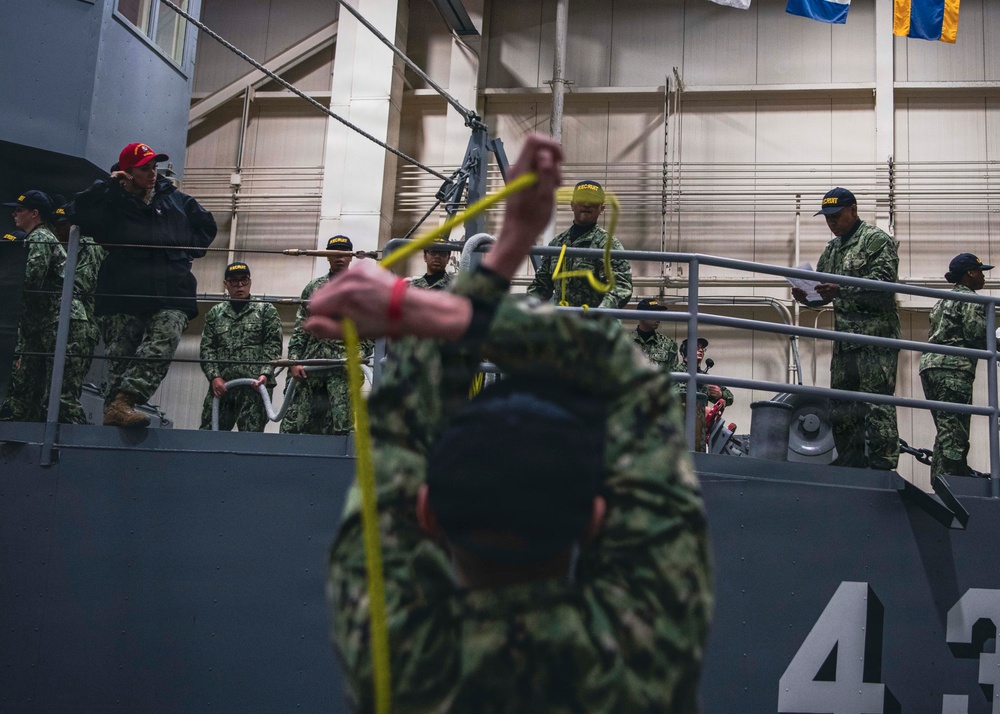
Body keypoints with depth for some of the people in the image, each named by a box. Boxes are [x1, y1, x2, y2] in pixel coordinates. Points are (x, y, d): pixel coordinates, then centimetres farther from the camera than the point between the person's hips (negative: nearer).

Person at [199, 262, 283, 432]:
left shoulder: (266, 310, 10)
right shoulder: (215, 313, 18)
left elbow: (273, 346, 1)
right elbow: (207, 348, 10)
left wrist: (265, 374, -14)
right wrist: (214, 377, -5)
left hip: (254, 386, -3)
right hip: (221, 386, 3)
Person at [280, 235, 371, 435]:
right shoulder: (313, 287, 17)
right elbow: (300, 329, 13)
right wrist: (294, 361, 2)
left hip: (344, 366, -3)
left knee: (342, 426, -8)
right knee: (292, 423, -2)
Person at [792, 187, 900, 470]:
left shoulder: (877, 240, -2)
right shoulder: (832, 249, 22)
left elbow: (883, 283, -16)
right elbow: (823, 295, 24)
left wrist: (842, 290, -27)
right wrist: (805, 296, 1)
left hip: (876, 337, -8)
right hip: (844, 339, 8)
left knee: (876, 404, -12)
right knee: (841, 405, 8)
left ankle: (882, 465, -12)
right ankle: (851, 464, 15)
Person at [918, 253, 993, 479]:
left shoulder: (944, 301, 26)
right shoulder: (971, 300, -1)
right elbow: (976, 335, -11)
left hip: (930, 363, 9)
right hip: (953, 367, -9)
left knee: (945, 427, 12)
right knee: (953, 426, -12)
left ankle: (940, 475, 11)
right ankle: (950, 475, -17)